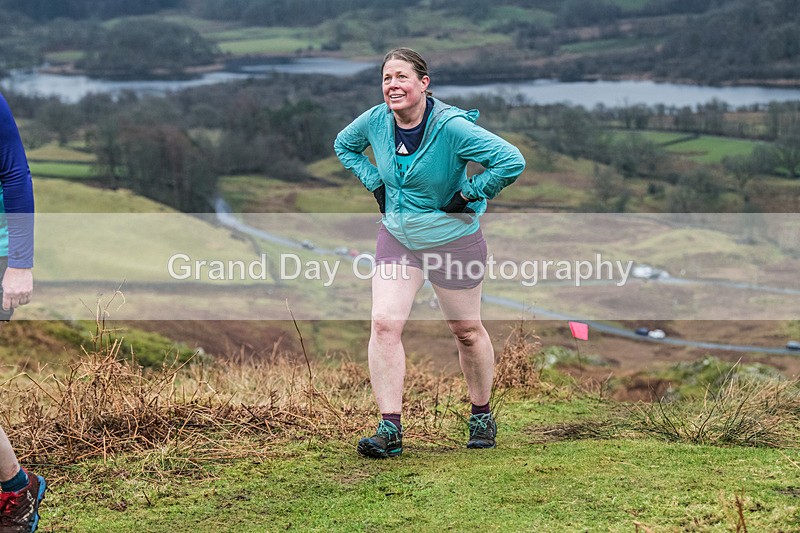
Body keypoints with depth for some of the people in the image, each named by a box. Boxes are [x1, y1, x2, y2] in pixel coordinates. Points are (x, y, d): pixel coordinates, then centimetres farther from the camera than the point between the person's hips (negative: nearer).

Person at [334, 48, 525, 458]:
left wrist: (468, 195, -19)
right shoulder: (375, 121, -6)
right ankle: (390, 430, -9)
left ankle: (481, 415, 33)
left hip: (453, 240, -4)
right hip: (396, 236, 4)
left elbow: (512, 161, -25)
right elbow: (344, 145, 17)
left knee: (466, 330, 10)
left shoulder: (451, 127, -22)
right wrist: (375, 184, 6)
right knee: (384, 324, -11)